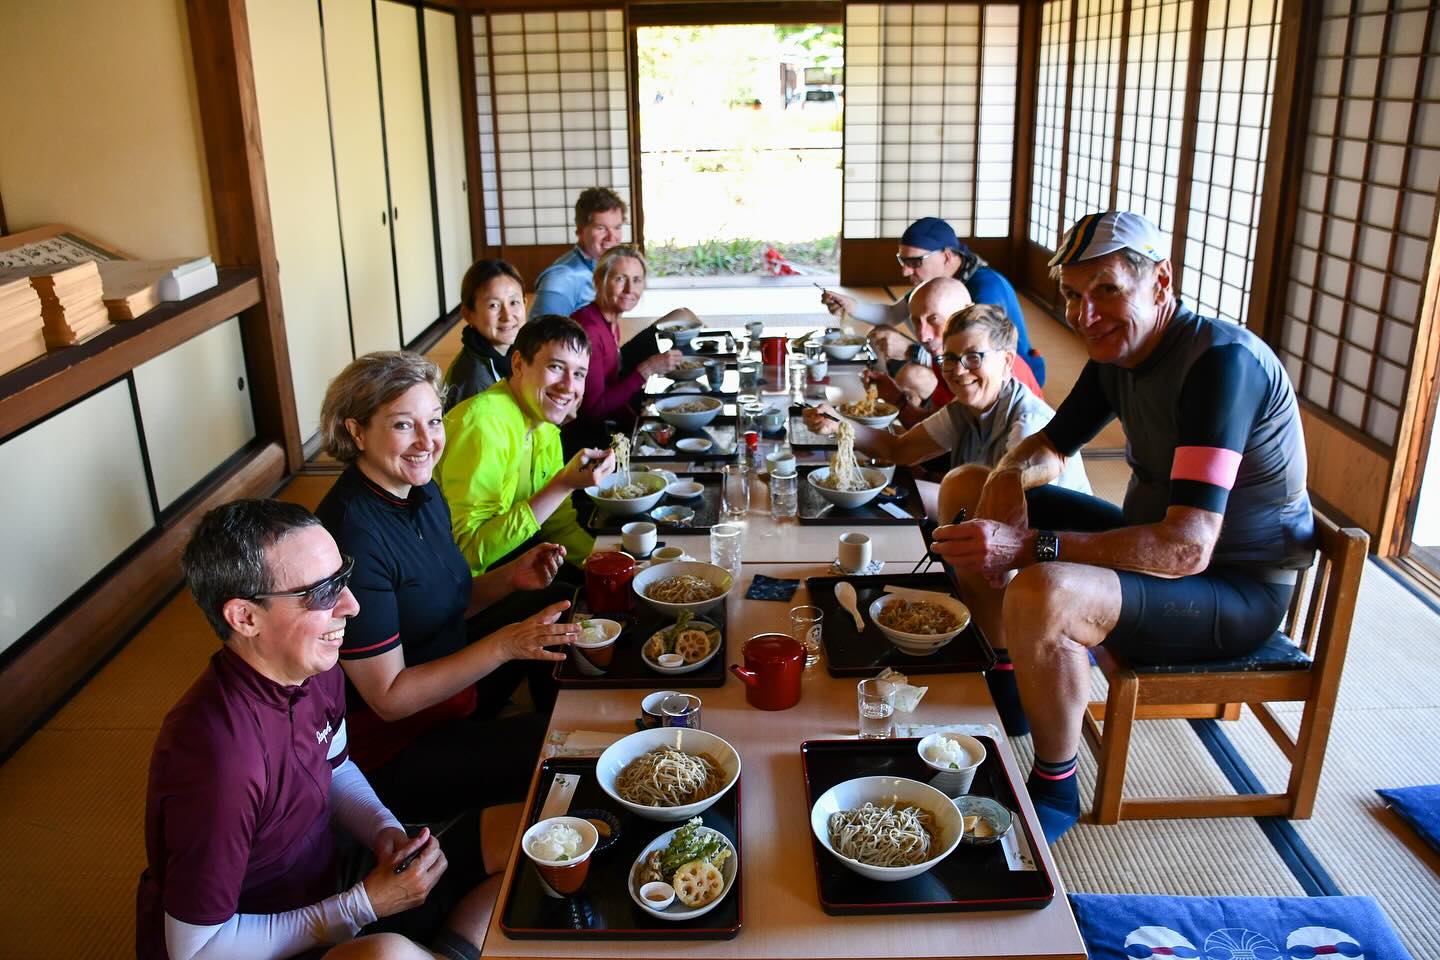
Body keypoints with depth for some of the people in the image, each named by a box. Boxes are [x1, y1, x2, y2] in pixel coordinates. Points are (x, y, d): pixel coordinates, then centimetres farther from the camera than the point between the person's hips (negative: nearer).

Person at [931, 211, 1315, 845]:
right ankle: (1011, 680, 16)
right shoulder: (1117, 349, 0)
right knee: (963, 489, 7)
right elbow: (1050, 447, 13)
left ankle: (1055, 787, -10)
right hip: (1152, 540, 9)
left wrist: (1029, 545, -43)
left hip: (1238, 587, -9)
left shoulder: (1222, 362, -27)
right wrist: (1009, 476, -12)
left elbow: (1188, 548, -36)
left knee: (1040, 596, -37)